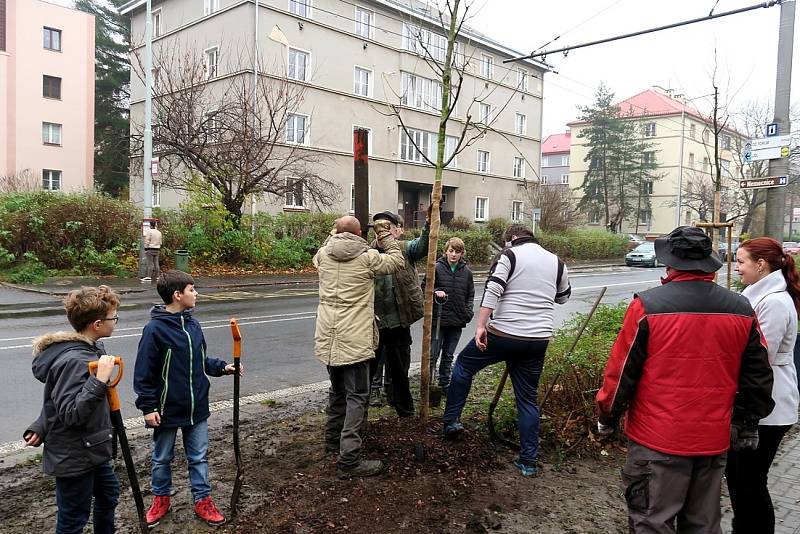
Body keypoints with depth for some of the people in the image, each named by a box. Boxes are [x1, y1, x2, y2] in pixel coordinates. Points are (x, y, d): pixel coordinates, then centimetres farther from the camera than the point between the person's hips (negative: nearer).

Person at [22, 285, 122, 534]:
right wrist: (100, 380, -39)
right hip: (74, 458, -9)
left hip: (91, 450, 9)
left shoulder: (88, 349, 2)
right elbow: (70, 414, -31)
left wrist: (40, 428, 9)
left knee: (108, 494, 26)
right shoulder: (74, 361, -28)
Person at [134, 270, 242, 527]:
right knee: (162, 458, 17)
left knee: (199, 457, 13)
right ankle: (161, 499, 36)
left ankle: (202, 500, 27)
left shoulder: (193, 325, 0)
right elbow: (143, 373, -14)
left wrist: (222, 367, -3)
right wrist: (148, 407, -13)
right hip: (167, 409, -4)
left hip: (197, 408, 5)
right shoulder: (155, 329, -18)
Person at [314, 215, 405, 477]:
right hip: (354, 339, -6)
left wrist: (333, 235, 32)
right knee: (357, 397, -1)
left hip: (327, 338, 6)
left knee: (337, 390, 24)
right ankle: (349, 460, -3)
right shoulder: (368, 257, -9)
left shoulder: (323, 255, 4)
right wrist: (385, 235, 14)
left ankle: (333, 439, 39)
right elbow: (397, 261, 7)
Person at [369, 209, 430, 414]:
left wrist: (429, 223, -35)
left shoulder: (405, 250, 0)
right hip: (372, 322, 0)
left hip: (399, 322, 0)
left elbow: (422, 246, -19)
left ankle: (404, 409, 33)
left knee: (400, 370, 15)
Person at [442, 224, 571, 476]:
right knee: (527, 398, 13)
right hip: (538, 339, 4)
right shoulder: (557, 262, 12)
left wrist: (480, 326, -19)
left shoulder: (509, 255, -2)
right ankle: (528, 461, 17)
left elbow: (492, 291, -16)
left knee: (464, 364, 19)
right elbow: (563, 296, 27)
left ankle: (450, 420, 20)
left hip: (504, 334, -4)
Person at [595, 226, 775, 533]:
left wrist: (607, 418, 5)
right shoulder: (742, 310, 0)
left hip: (657, 441, -4)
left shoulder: (647, 306, -14)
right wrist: (745, 425, 22)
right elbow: (758, 378, 9)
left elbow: (621, 372, -9)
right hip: (715, 441, 5)